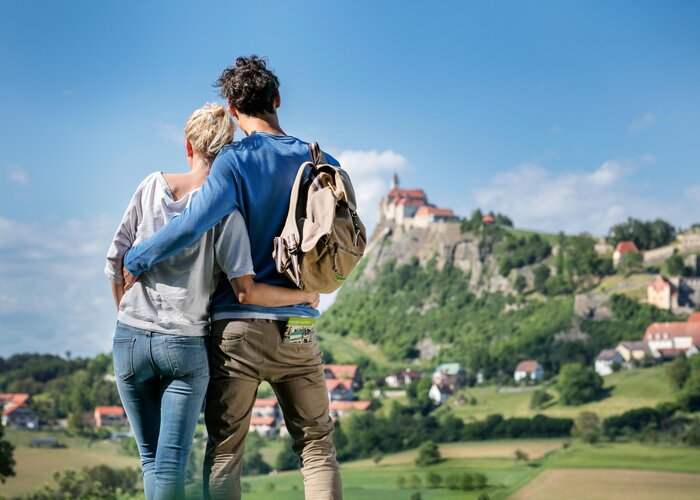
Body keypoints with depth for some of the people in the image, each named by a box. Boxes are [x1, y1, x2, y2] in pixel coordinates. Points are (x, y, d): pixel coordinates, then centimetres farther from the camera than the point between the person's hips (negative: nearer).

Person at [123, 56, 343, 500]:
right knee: (317, 446, 9)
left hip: (236, 327, -3)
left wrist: (133, 263, -9)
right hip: (297, 328, 3)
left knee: (225, 453, 5)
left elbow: (193, 225, -22)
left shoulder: (235, 161, -8)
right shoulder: (321, 163, 5)